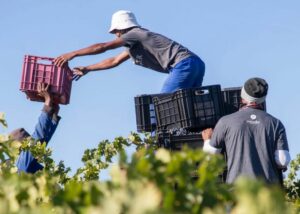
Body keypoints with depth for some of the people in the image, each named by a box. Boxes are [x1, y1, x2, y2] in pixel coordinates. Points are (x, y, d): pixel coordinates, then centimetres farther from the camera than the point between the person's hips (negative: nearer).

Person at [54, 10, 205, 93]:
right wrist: (87, 69, 38)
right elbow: (115, 61, 36)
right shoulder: (135, 43, 28)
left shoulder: (135, 33, 0)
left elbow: (103, 47, -4)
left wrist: (72, 54, 0)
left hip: (184, 64, -10)